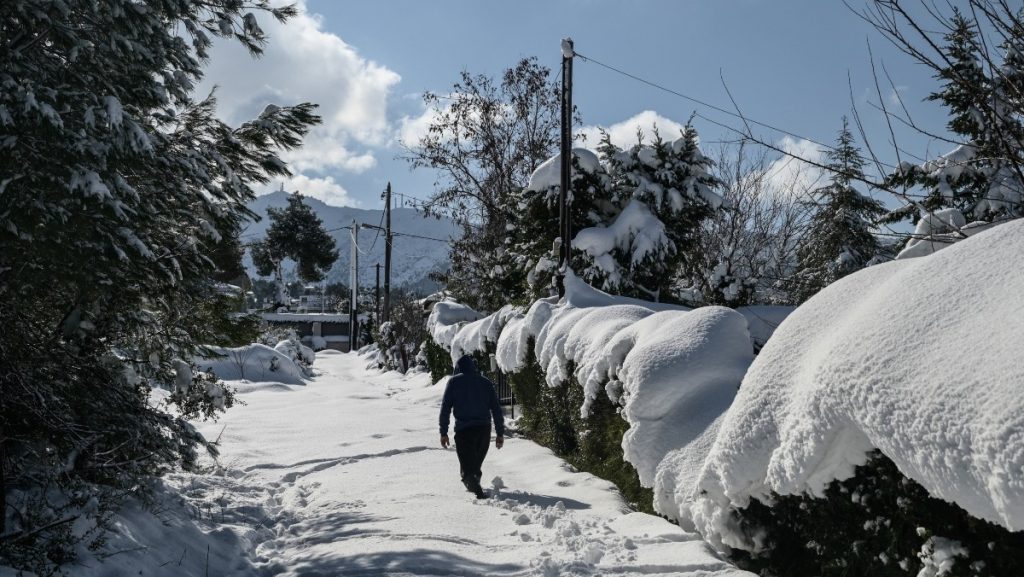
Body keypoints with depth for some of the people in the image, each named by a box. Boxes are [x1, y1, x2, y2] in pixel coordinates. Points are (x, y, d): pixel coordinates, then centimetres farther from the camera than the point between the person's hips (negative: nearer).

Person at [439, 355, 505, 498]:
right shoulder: (486, 382, 12)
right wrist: (500, 433, 11)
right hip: (484, 429, 3)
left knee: (467, 467, -4)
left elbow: (445, 408, 1)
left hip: (463, 430, -3)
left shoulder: (454, 382, 5)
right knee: (476, 464, 22)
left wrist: (443, 432, 4)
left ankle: (478, 490, -26)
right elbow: (496, 409, 9)